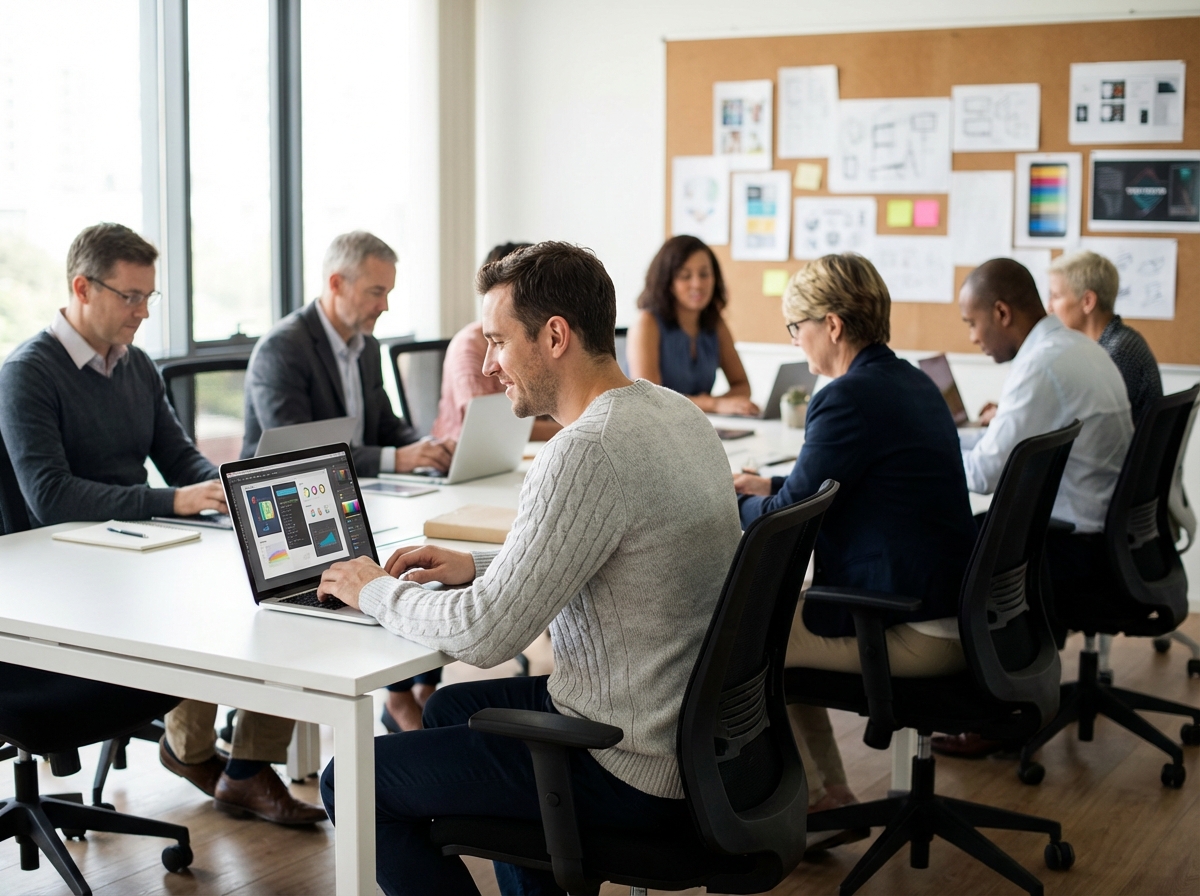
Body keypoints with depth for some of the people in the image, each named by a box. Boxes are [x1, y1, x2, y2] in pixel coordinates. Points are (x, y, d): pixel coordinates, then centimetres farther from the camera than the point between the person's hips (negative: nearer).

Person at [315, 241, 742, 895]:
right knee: (451, 708, 30)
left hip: (630, 773, -10)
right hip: (690, 731, 10)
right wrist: (478, 566, 11)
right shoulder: (674, 412, 5)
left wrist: (377, 592, -5)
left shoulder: (587, 452, -25)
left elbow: (482, 634, -23)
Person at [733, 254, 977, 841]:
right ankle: (828, 795, 27)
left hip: (911, 634, -10)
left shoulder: (851, 397, -19)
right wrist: (772, 487, 20)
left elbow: (785, 520, -13)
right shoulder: (913, 383, 10)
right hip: (950, 611, 10)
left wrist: (736, 506, 7)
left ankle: (813, 803, 19)